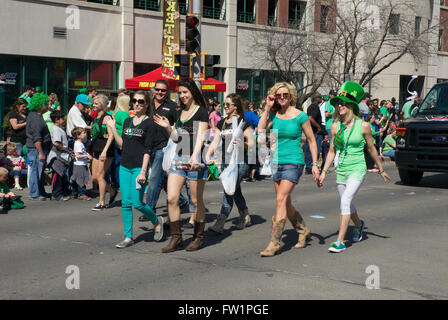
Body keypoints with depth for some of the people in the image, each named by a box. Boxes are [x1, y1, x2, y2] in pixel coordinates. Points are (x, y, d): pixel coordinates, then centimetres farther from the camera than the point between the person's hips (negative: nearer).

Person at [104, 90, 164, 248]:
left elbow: (148, 149, -10)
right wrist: (112, 128, 9)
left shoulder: (149, 123, -5)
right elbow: (122, 145, 15)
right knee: (125, 203, 4)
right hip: (124, 167, 6)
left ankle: (157, 221, 19)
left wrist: (143, 171, -16)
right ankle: (128, 237, 10)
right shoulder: (127, 121, 13)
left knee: (137, 203, -8)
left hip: (139, 167, -6)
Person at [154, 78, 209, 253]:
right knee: (172, 199, -3)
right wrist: (168, 127, 1)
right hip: (179, 158, 6)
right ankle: (176, 238, 4)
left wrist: (194, 157, -29)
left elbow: (200, 137, -15)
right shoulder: (181, 112, 16)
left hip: (195, 160, -6)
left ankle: (198, 237, 15)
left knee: (197, 201, 2)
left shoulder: (201, 111, -4)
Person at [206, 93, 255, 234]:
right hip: (226, 161, 6)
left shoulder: (243, 122, -5)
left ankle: (219, 224, -16)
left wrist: (241, 144, -25)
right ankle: (245, 217, 31)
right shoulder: (222, 123, 12)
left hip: (240, 162, -6)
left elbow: (252, 143, -6)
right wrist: (208, 155, -8)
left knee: (229, 191, -13)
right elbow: (215, 142, 7)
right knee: (236, 192, 14)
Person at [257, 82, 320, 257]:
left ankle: (274, 243, -15)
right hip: (277, 162, 6)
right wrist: (267, 109, -8)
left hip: (293, 162, -6)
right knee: (286, 204, 12)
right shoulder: (274, 114, 5)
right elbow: (260, 129, -10)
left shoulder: (300, 116, -5)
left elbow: (311, 140, 1)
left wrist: (315, 164, -4)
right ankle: (303, 231, 34)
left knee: (281, 199, -16)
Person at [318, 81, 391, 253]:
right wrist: (324, 172, 2)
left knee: (345, 201, -21)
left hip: (357, 169, -5)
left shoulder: (363, 126, -8)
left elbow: (371, 149, 4)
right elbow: (332, 151, 8)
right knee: (347, 205, 18)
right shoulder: (335, 126, 0)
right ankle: (359, 224, 50)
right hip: (341, 170, 5)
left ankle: (340, 241, -19)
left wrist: (381, 170, 13)